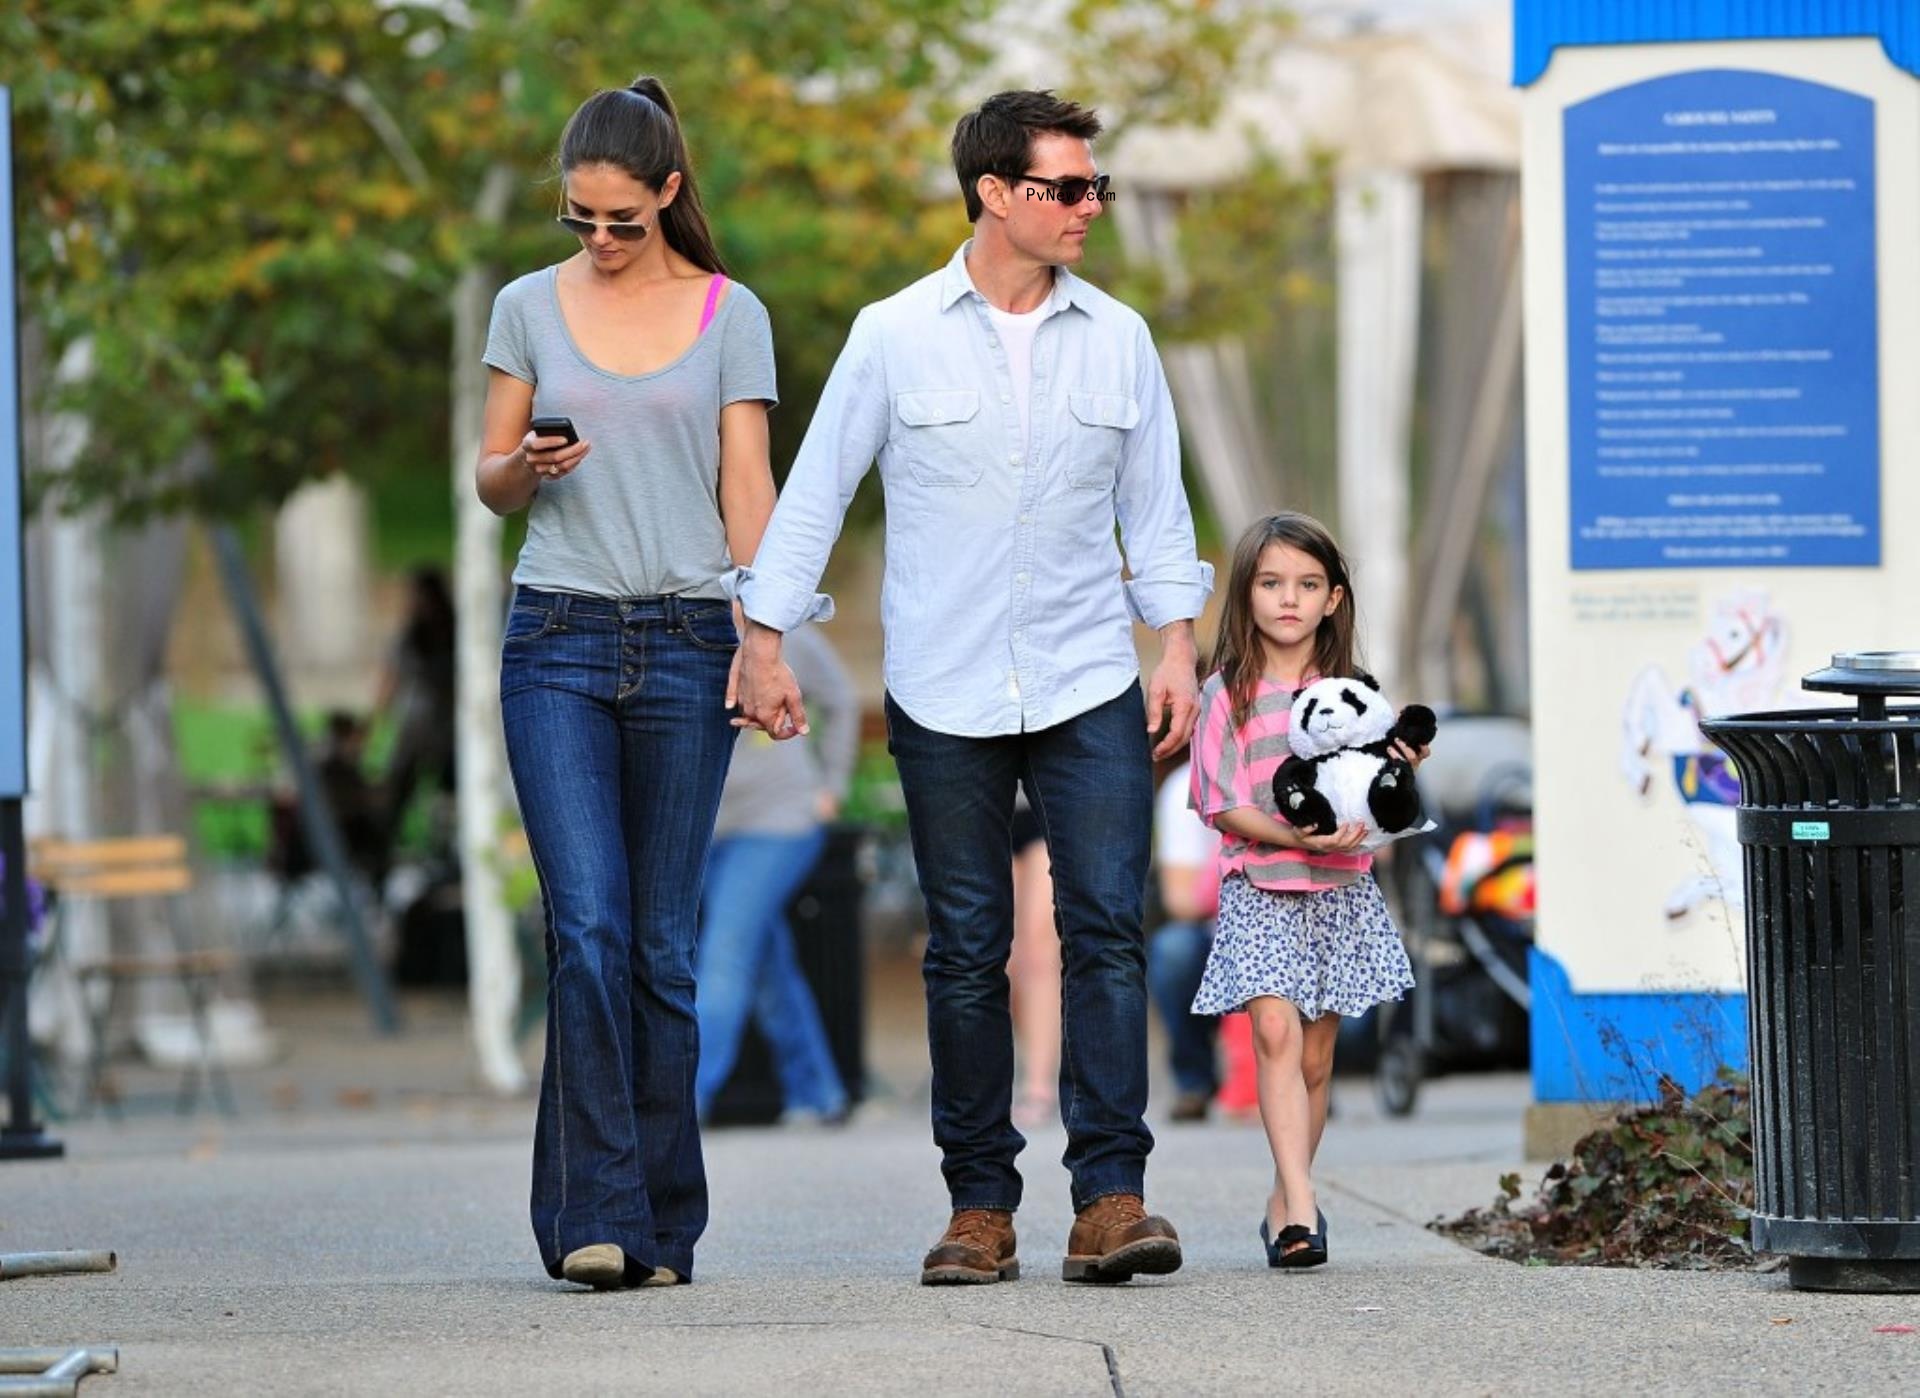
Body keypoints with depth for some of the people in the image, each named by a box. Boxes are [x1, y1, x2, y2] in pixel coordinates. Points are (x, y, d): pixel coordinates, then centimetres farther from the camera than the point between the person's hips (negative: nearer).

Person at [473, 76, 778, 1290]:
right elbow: (493, 481, 13)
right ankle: (600, 1216, -12)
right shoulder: (530, 308, 8)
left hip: (686, 641, 0)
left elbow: (747, 490, 3)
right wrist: (528, 466, -10)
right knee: (588, 928, -12)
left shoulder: (730, 315, 5)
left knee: (664, 944, 2)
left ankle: (663, 1225, 9)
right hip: (559, 641, 0)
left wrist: (759, 640, -8)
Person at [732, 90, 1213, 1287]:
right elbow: (815, 493, 4)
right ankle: (980, 1208, 9)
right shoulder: (896, 337, 0)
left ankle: (1112, 1197, -10)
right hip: (945, 695, -1)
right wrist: (765, 643, 1)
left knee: (1108, 930, -9)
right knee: (967, 951, 3)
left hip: (1090, 690, 1)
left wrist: (1179, 647, 4)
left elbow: (1156, 505, 12)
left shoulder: (1118, 339, 7)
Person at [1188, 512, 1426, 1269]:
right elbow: (1224, 806, -7)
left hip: (1340, 890, 3)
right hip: (1260, 889, -3)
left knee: (1315, 1059, 6)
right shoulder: (1227, 696, -1)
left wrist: (1399, 771, -9)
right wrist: (1296, 837, -20)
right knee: (1276, 1031, -20)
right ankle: (1301, 1206, -26)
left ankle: (1283, 1203, 19)